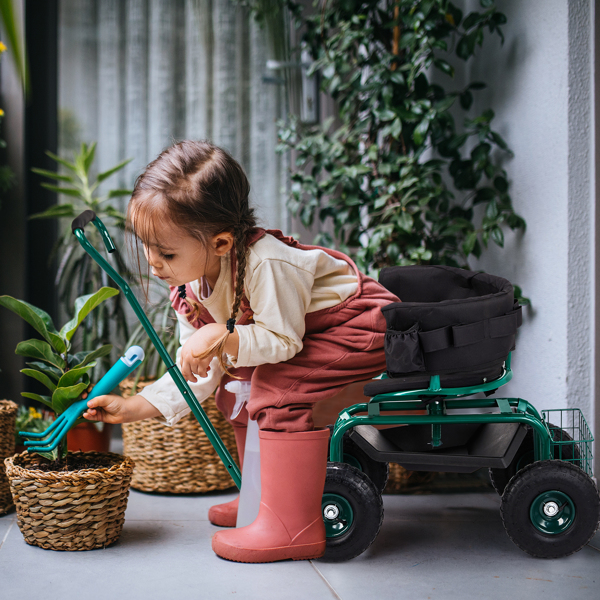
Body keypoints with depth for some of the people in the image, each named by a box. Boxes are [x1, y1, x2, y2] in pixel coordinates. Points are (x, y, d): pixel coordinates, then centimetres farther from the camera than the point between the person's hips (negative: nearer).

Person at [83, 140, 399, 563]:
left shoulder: (265, 263, -33)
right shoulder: (190, 286, -4)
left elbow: (281, 341, -27)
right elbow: (197, 372, 1)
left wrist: (222, 337, -37)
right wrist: (135, 408, -6)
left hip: (362, 328, -10)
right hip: (302, 338, 10)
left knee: (279, 382, -27)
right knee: (235, 379, 8)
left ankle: (294, 528, -23)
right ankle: (264, 497, 19)